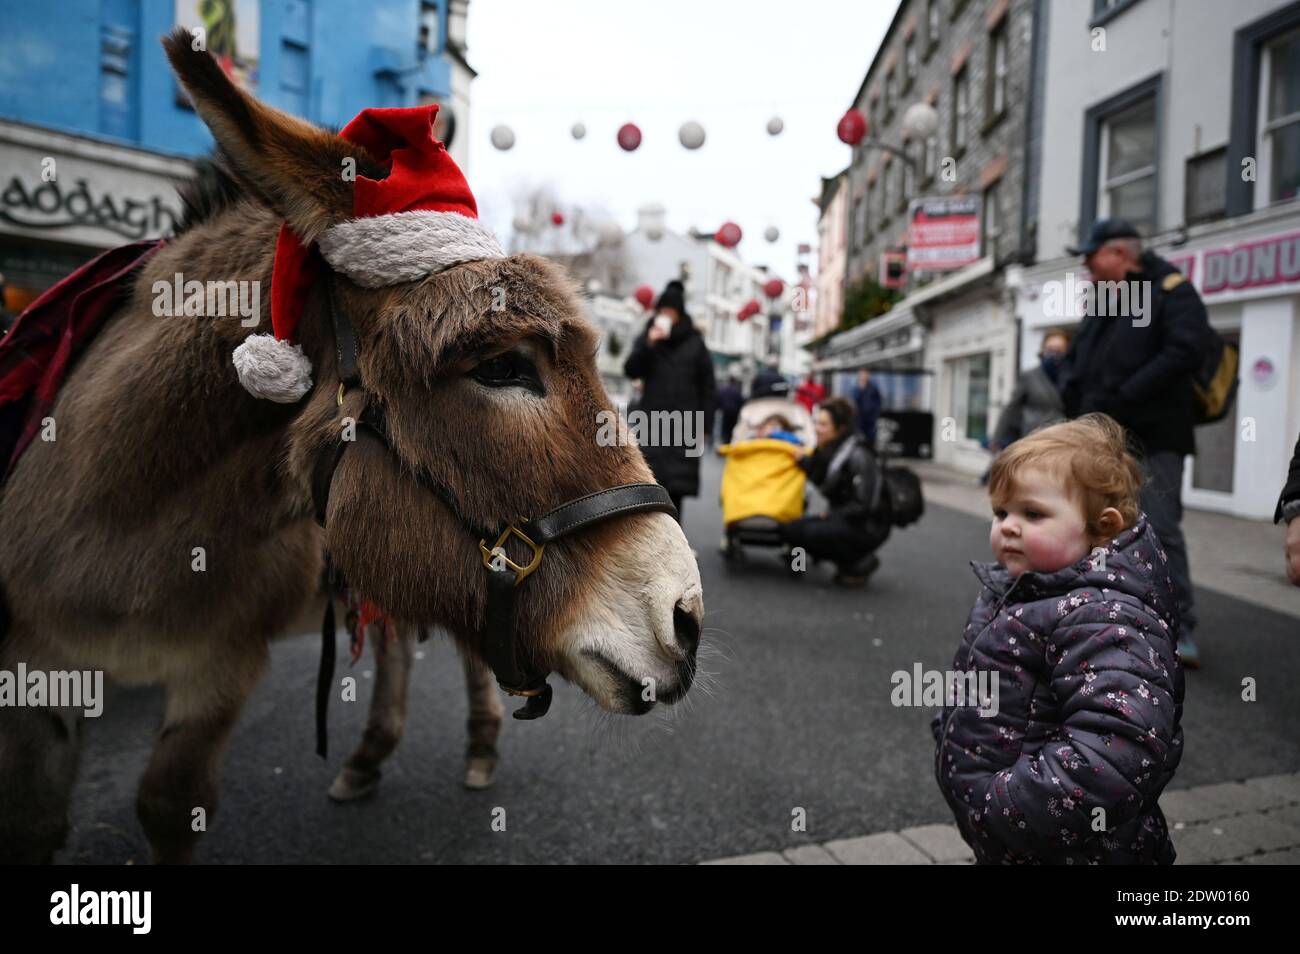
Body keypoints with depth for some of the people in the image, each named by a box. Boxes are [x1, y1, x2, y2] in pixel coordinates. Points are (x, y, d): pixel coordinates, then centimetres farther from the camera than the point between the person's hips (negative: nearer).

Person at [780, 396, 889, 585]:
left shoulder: (858, 456, -21)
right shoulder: (830, 450, 2)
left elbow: (864, 505, -21)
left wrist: (831, 516, -15)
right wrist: (803, 461, -4)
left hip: (869, 526, -8)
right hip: (842, 520, 8)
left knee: (814, 533, -30)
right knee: (790, 531, -8)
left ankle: (862, 562, -4)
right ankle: (847, 561, 8)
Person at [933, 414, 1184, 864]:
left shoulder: (1105, 619, -24)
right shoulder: (1013, 592, 3)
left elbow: (1117, 746, -34)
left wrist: (1011, 810, -30)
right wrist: (953, 739, 10)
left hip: (1071, 849, -7)